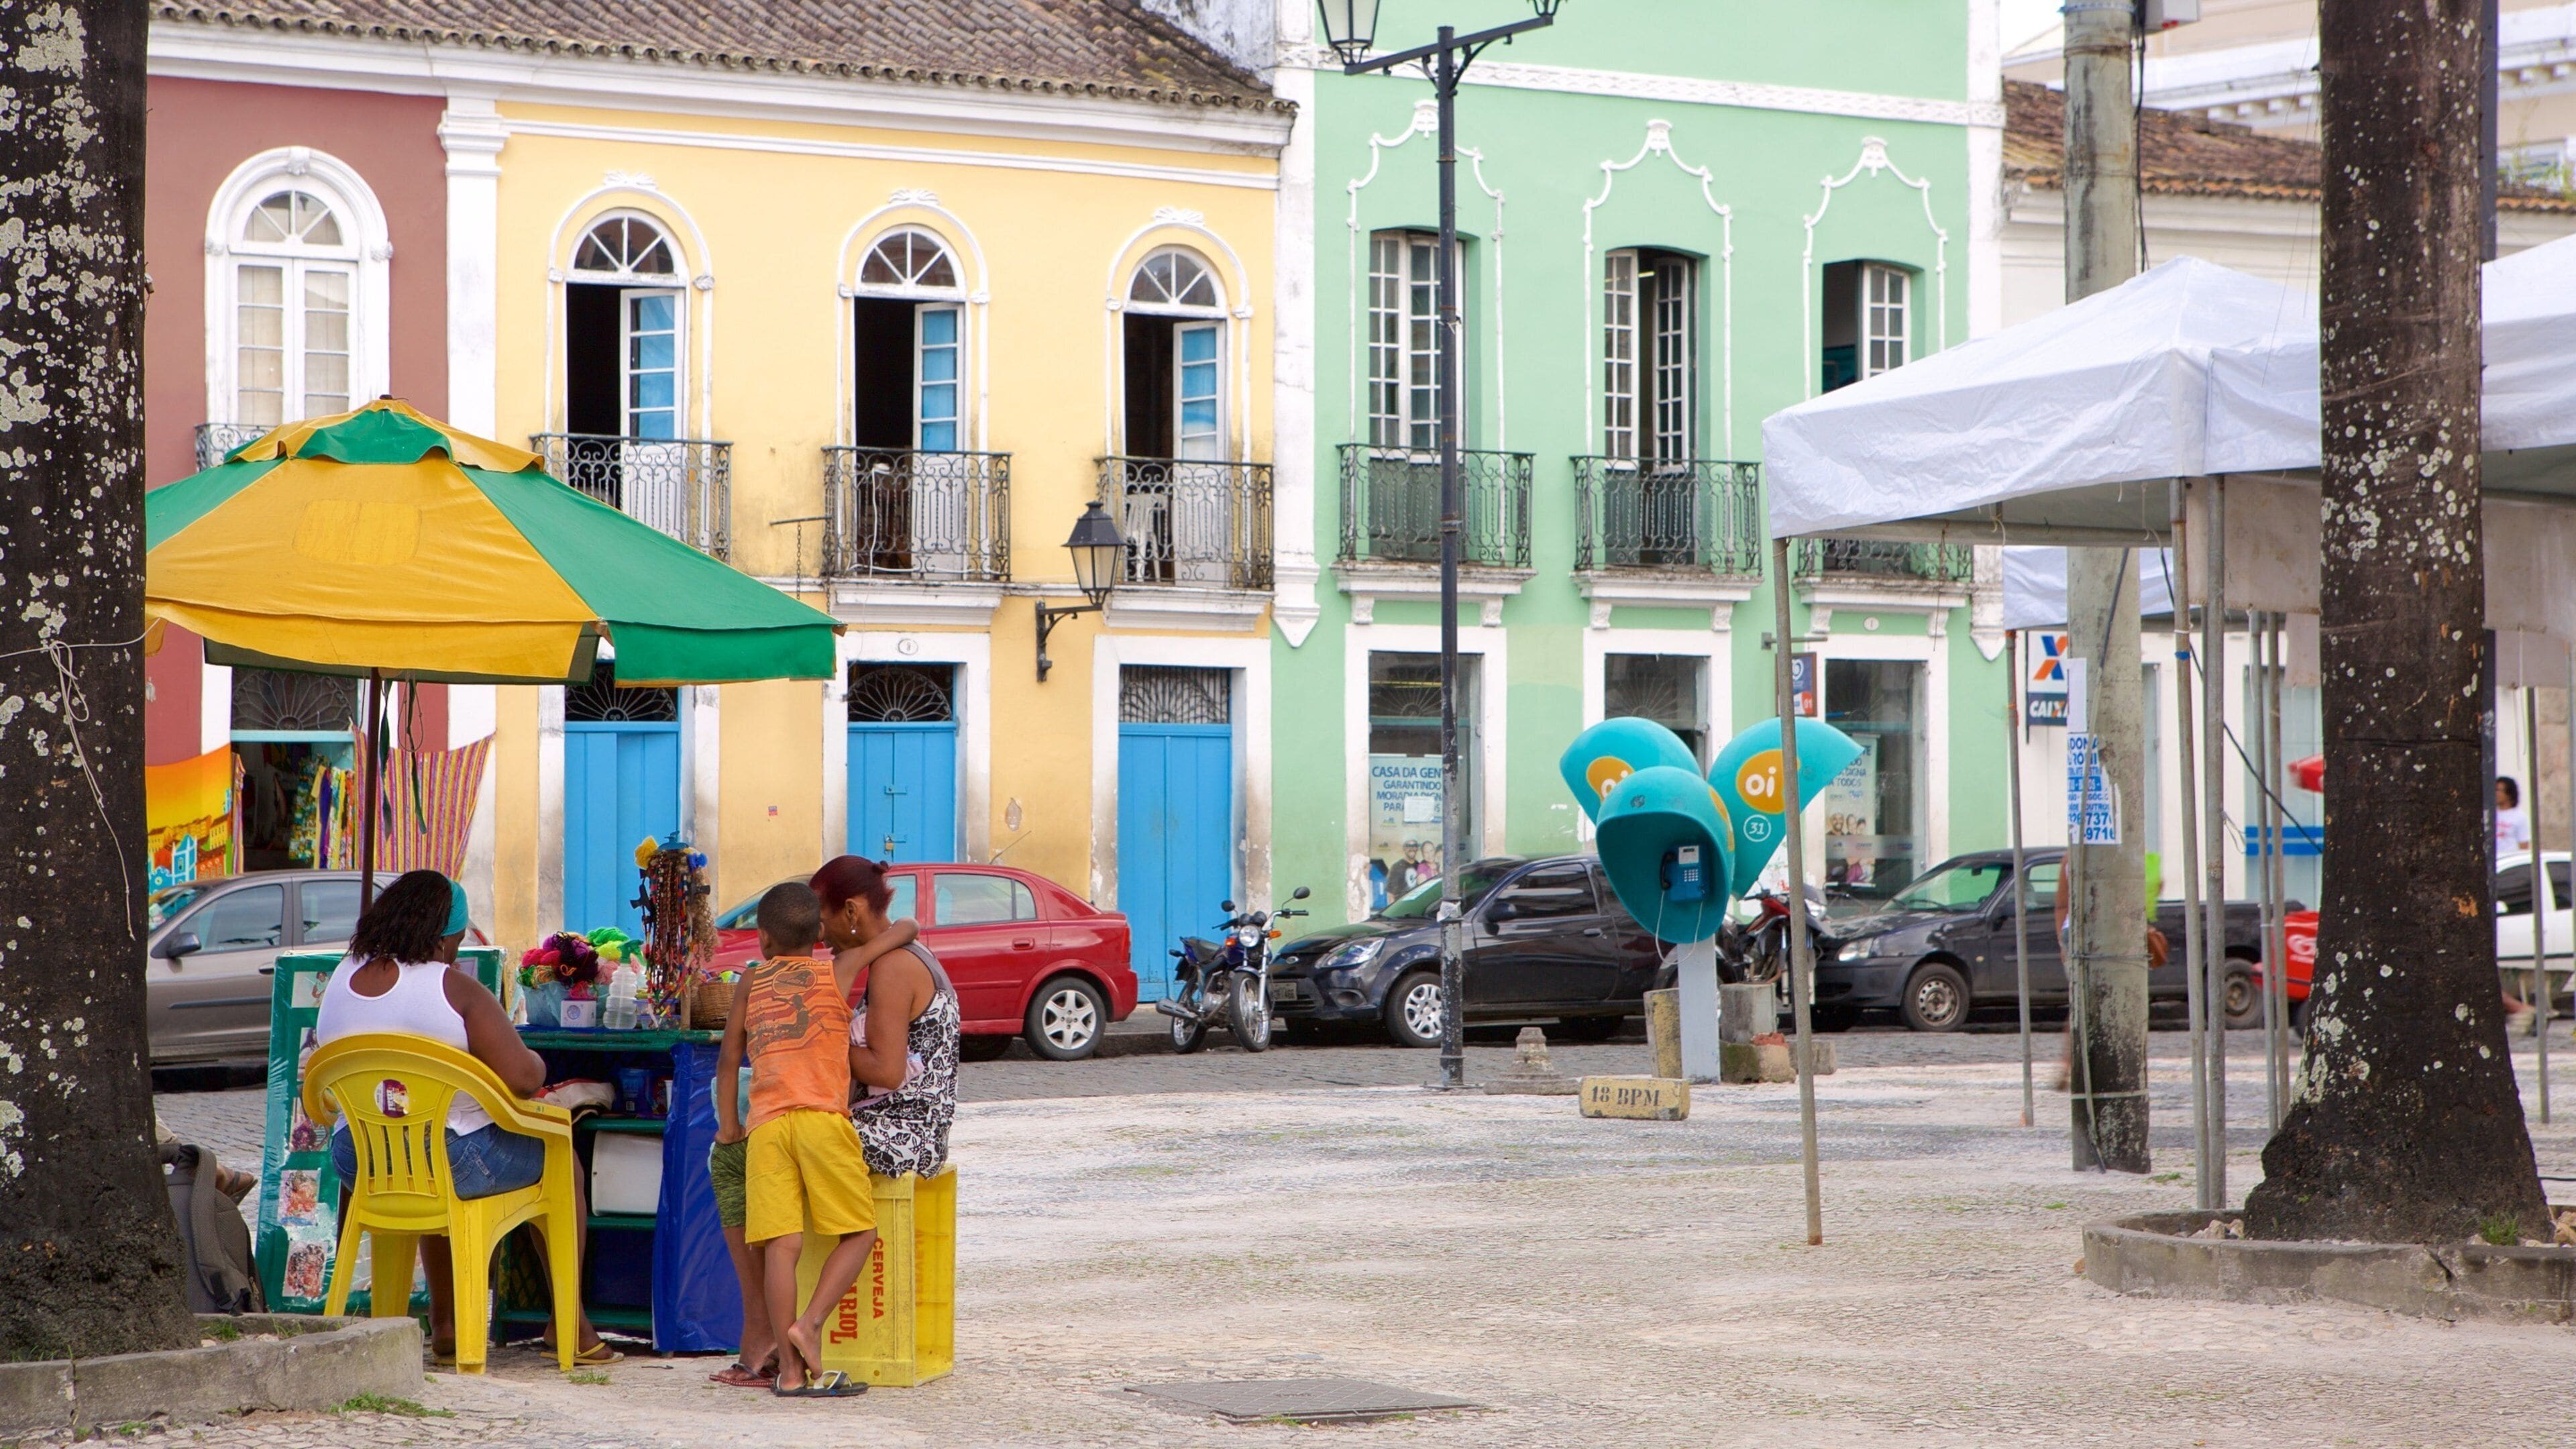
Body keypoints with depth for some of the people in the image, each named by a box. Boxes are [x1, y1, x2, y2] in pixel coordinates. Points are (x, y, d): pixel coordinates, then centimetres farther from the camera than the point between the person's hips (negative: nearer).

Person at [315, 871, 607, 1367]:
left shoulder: (341, 982, 4)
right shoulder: (454, 989, -15)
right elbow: (523, 1077, -21)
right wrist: (537, 1062, 4)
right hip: (451, 1156, -6)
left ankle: (445, 1327, 39)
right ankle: (567, 1323, 24)